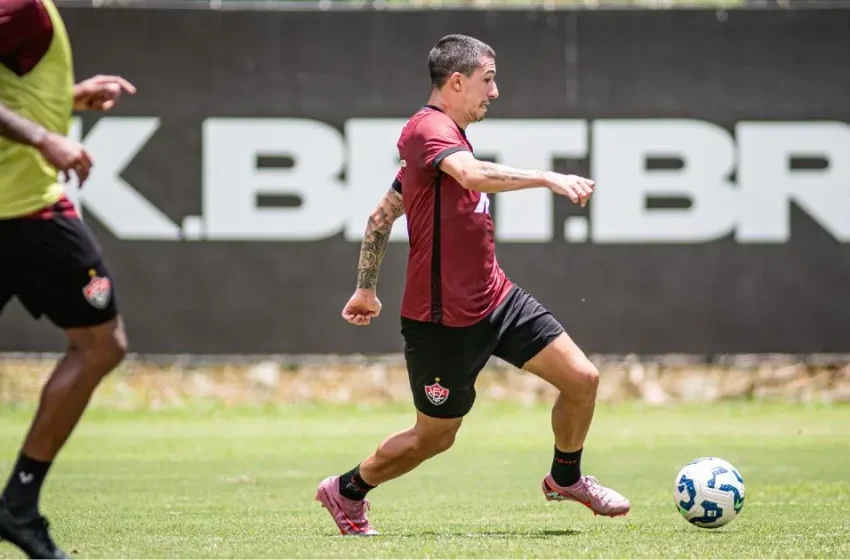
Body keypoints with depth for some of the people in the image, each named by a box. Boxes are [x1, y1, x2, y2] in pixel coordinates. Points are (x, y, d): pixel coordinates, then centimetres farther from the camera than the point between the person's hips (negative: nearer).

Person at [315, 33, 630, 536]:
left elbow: (381, 217, 21)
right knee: (436, 437, 6)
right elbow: (474, 175, -39)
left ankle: (566, 477, 26)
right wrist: (549, 179, -41)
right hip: (443, 319, -9)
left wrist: (367, 289, 25)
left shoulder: (445, 136, 15)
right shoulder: (428, 129, -16)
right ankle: (346, 491, 29)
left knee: (582, 378, 1)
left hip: (495, 298, 9)